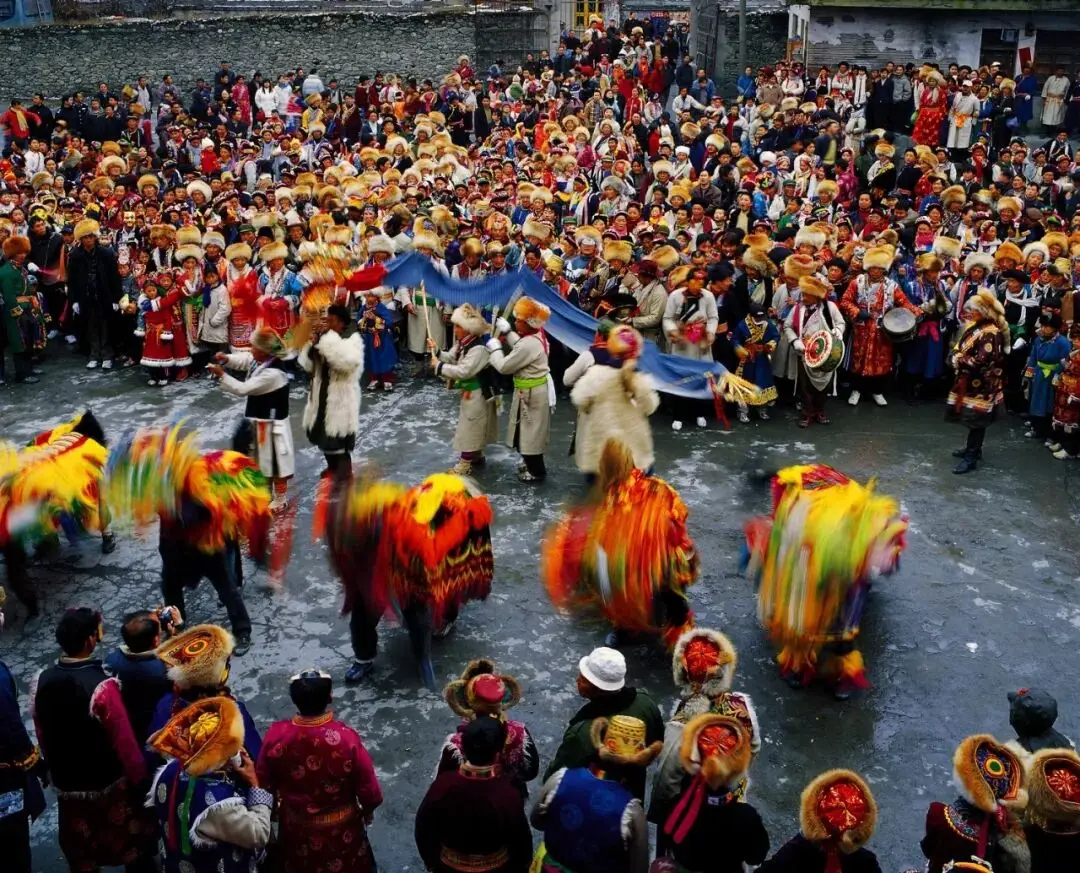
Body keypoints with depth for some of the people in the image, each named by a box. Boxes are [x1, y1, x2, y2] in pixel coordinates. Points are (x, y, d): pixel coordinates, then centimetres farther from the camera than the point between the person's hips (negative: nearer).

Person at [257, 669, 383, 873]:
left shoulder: (276, 735, -26)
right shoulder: (346, 737, -32)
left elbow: (263, 782, -8)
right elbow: (368, 787, -19)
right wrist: (368, 809, 3)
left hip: (295, 824, 2)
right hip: (340, 826, -2)